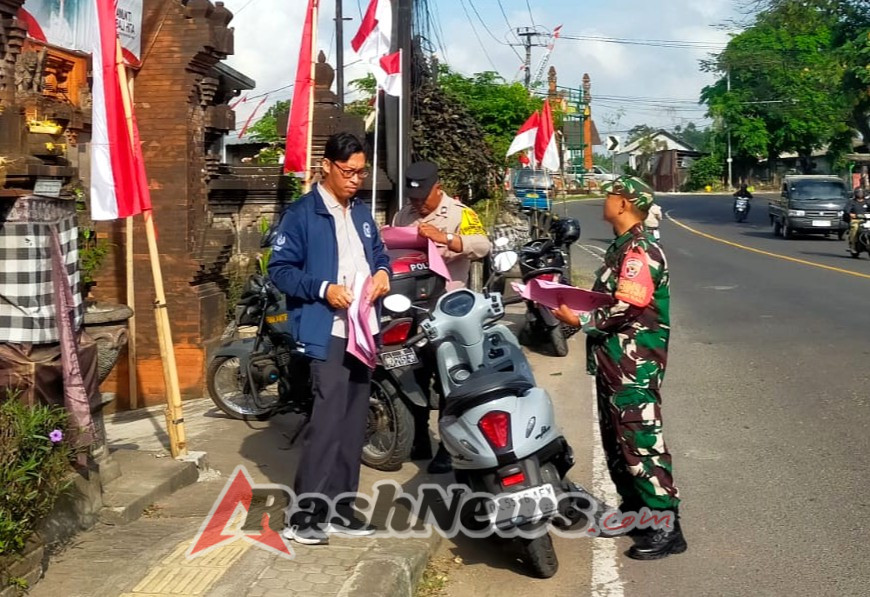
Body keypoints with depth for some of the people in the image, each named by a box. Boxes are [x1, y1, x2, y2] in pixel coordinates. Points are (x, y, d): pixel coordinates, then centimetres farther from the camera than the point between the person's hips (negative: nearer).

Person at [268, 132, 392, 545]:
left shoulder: (361, 213, 17)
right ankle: (303, 515, -5)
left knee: (353, 422, 10)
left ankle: (339, 508, 19)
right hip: (327, 332, -7)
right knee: (328, 420, -13)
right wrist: (323, 289, -21)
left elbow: (379, 252, 26)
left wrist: (383, 272, 2)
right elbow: (280, 268, -9)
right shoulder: (301, 214, -5)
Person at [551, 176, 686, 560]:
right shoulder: (620, 247, 16)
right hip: (614, 359, 11)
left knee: (640, 441, -9)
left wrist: (581, 321, -18)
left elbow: (628, 309, -24)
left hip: (634, 363, -11)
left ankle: (666, 527, -3)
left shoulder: (640, 251, -16)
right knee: (615, 438, 17)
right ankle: (632, 507, 30)